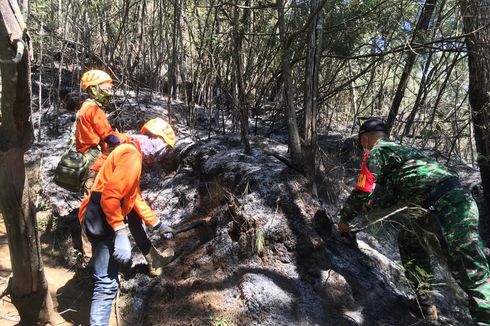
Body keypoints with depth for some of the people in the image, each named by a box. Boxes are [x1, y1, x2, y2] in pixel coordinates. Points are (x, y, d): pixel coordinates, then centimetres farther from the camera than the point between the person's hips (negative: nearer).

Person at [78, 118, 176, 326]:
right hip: (102, 221, -11)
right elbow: (110, 195, -27)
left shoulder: (132, 153, 16)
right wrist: (121, 233, -27)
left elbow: (135, 197, 21)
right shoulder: (131, 154, -18)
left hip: (104, 219, 11)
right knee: (107, 283, -9)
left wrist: (157, 224, 24)